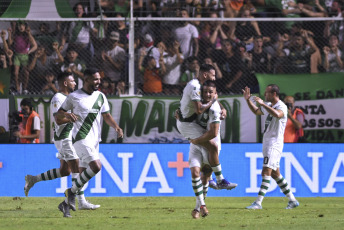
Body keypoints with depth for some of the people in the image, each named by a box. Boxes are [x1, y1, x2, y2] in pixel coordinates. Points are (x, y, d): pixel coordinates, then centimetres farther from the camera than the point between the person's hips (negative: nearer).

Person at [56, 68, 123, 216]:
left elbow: (106, 116, 16)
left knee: (83, 173, 5)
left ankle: (67, 201, 15)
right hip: (81, 138, -6)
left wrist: (117, 127, -2)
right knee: (96, 166, -22)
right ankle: (72, 191, -9)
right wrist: (67, 115, -16)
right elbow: (59, 115, 7)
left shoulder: (100, 96, 13)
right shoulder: (74, 97, 0)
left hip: (94, 140, 6)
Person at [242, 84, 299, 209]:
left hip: (275, 144, -10)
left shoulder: (281, 106, -13)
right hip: (267, 143, 10)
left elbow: (277, 114, -36)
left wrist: (262, 103, -33)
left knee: (266, 172, -15)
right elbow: (256, 111, 32)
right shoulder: (269, 105, 16)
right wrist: (248, 100, 19)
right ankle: (292, 200, 20)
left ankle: (258, 202, -20)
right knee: (275, 173, 13)